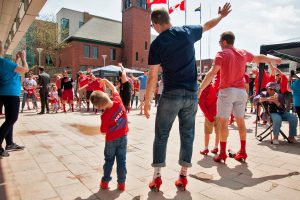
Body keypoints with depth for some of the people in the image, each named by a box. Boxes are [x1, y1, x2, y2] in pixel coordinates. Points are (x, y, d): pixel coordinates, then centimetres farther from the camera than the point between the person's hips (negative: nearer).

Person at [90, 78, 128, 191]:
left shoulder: (105, 116, -25)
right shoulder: (118, 101, -16)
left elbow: (103, 132, -12)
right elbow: (114, 89, 5)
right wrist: (106, 81, 13)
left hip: (111, 140, -3)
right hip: (123, 137, 4)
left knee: (109, 160, 17)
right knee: (121, 161, 11)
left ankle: (105, 181, 27)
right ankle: (121, 183, 18)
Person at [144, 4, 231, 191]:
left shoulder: (157, 44, -6)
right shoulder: (187, 32, 4)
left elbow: (153, 77, -8)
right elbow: (207, 25, 24)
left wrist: (147, 101, 0)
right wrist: (221, 16, 44)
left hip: (171, 94, -3)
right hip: (191, 94, 4)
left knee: (161, 136, 8)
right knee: (187, 135, 12)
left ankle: (157, 177, 13)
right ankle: (183, 176, 21)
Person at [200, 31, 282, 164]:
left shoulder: (222, 54, -6)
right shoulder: (243, 53, 12)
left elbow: (212, 73, -18)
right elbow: (259, 58, 29)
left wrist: (201, 89, -20)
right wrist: (274, 60, 48)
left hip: (227, 91, -6)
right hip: (241, 91, 6)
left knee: (223, 122, 0)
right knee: (240, 121, 13)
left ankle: (222, 153, 3)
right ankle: (242, 152, 20)